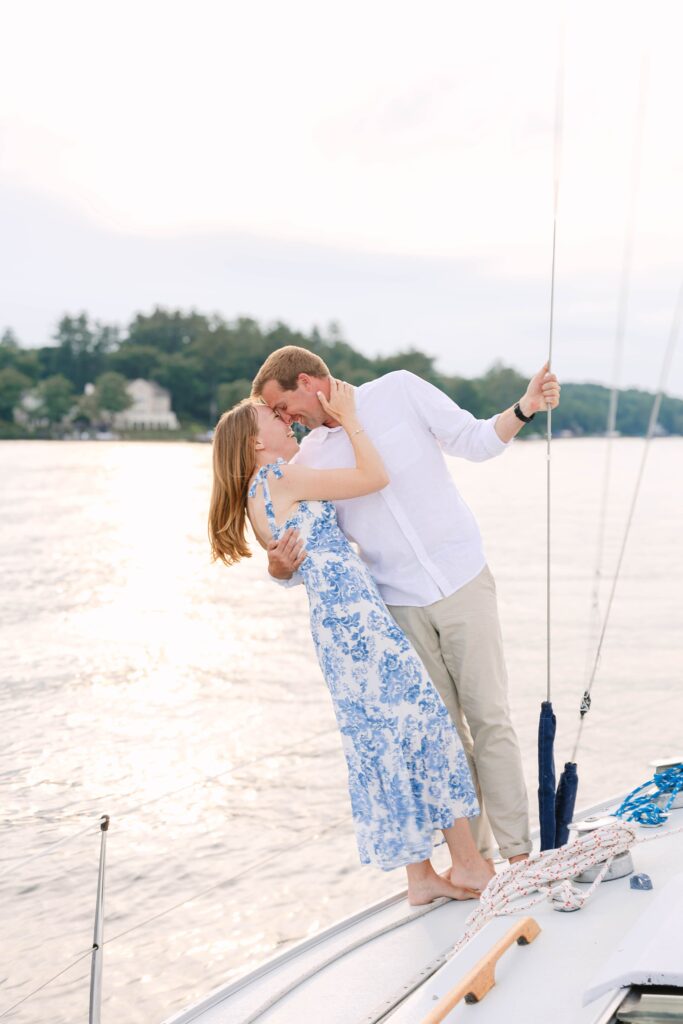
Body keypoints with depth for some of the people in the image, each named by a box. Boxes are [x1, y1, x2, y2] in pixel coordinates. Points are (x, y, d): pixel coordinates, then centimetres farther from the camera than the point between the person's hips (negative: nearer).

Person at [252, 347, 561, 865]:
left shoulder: (399, 390, -2)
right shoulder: (309, 460, 4)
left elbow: (476, 441, 2)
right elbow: (316, 550, 6)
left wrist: (524, 409, -15)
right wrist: (281, 568, -16)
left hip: (462, 583, -2)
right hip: (400, 605, 2)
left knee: (489, 718, -2)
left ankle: (518, 852, 5)